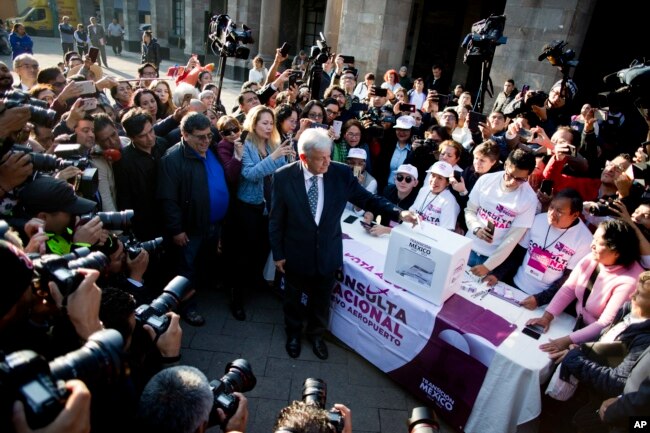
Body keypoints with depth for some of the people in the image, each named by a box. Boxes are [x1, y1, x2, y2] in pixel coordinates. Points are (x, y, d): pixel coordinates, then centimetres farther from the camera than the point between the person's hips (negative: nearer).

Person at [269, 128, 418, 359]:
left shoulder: (342, 173, -14)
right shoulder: (284, 177, -18)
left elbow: (367, 199, -6)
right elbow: (276, 219, -9)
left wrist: (398, 212, -19)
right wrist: (278, 254, -4)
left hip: (328, 253, 2)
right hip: (296, 254, -1)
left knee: (322, 300, 22)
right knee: (294, 299, 23)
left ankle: (316, 334, 51)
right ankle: (293, 333, 51)